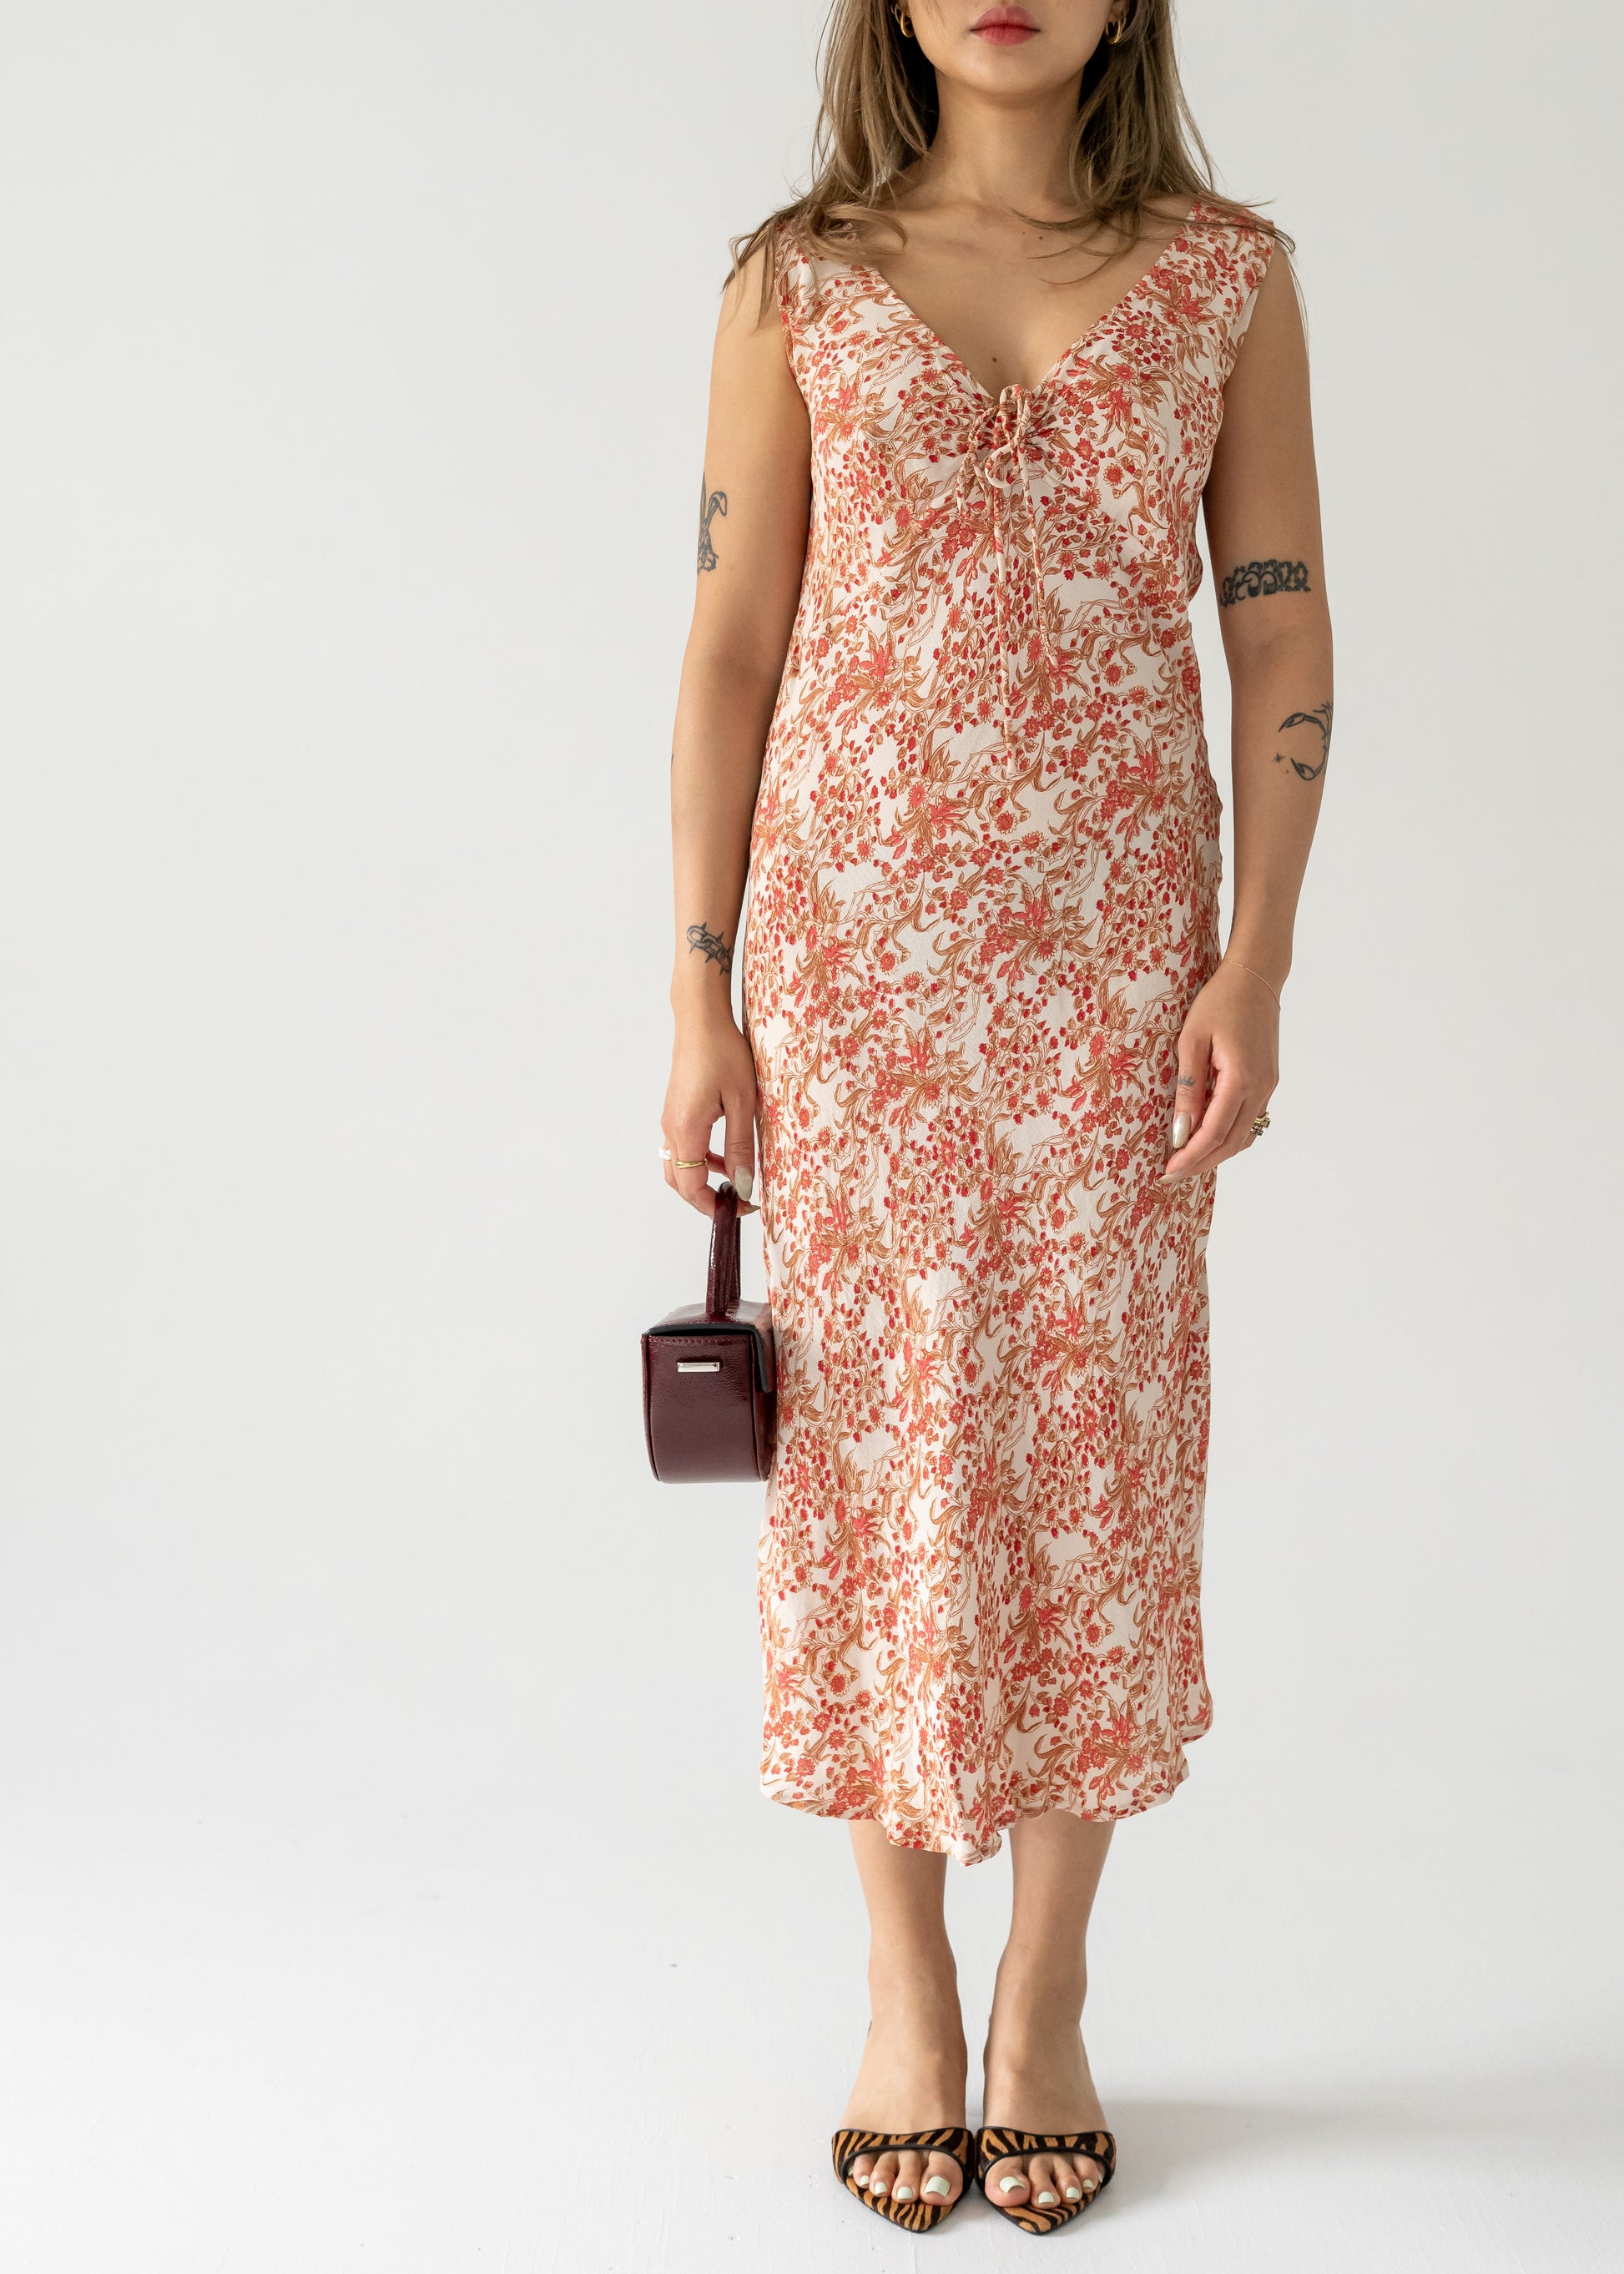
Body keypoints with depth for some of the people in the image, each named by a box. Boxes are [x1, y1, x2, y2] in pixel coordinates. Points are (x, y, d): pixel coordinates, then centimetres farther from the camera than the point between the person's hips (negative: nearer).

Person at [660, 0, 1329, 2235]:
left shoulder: (1227, 273, 6)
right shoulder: (801, 282, 5)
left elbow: (1283, 634, 4)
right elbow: (733, 646, 3)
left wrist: (1256, 965, -5)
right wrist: (700, 998, -2)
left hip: (1113, 942, 1)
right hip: (856, 940, 0)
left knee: (1097, 1447, 4)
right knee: (883, 1444, 4)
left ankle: (1047, 2004, 22)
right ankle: (905, 2002, 22)